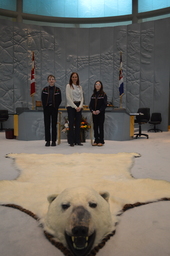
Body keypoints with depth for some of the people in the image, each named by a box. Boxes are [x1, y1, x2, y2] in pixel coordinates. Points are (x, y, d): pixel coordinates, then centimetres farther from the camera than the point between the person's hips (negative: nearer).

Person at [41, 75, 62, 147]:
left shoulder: (57, 90, 3)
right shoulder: (45, 89, 5)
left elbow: (59, 100, 3)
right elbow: (42, 99, 5)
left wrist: (56, 107, -6)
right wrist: (45, 107, -5)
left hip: (54, 109, -1)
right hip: (46, 109, 1)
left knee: (54, 124, 3)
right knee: (47, 124, 2)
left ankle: (54, 141, 9)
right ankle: (47, 141, 8)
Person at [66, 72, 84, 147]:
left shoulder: (80, 87, 14)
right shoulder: (68, 86, 1)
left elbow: (82, 97, 11)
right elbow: (68, 97, -8)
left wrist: (80, 106, -6)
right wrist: (75, 107, -13)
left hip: (79, 106, 4)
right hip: (71, 106, -4)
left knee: (78, 124, 4)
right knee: (71, 124, -4)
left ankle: (78, 141, 10)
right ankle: (71, 141, 1)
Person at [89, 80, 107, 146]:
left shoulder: (103, 95, -2)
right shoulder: (93, 95, 11)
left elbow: (104, 104, -8)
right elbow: (90, 105, 8)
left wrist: (99, 110, -20)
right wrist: (92, 110, -10)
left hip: (101, 113, -4)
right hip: (94, 114, 4)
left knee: (101, 126, 0)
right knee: (95, 127, 6)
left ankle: (101, 141, 6)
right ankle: (96, 140, 14)